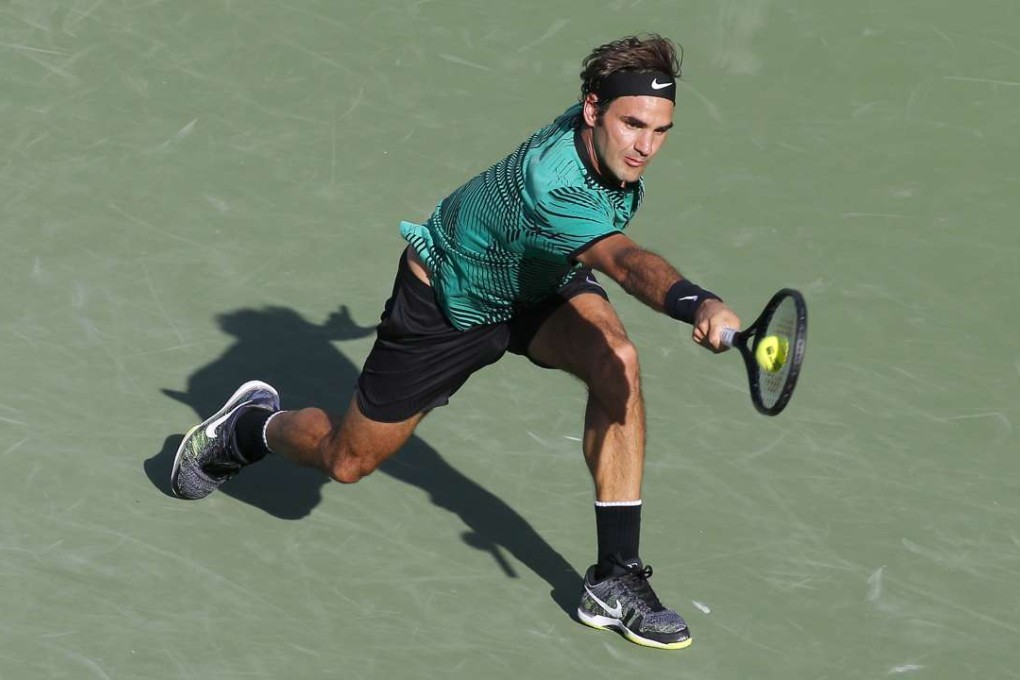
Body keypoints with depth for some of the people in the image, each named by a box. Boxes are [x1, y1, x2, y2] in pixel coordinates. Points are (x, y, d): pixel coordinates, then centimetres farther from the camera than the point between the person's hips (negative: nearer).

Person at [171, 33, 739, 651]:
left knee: (617, 363, -25)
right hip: (447, 303, -6)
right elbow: (629, 263, -63)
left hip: (538, 282, 6)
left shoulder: (606, 138, -19)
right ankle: (252, 425, 44)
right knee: (348, 460, 9)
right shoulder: (550, 184, -44)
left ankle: (615, 579, -19)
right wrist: (698, 304, -80)